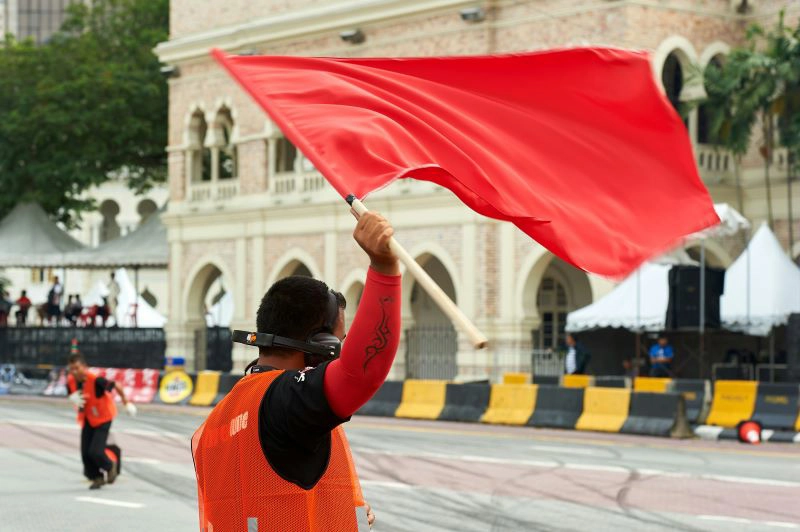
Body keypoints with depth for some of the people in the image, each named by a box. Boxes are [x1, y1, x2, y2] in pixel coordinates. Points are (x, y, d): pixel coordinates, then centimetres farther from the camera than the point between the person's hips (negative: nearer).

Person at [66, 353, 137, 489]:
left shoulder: (96, 380, -33)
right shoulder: (71, 382, -15)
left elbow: (116, 386, -21)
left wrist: (126, 402, -7)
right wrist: (74, 398, -20)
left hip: (103, 418, -5)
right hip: (87, 419, 6)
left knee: (95, 452, -14)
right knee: (85, 453, 1)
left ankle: (111, 467, 19)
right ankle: (97, 478, 25)